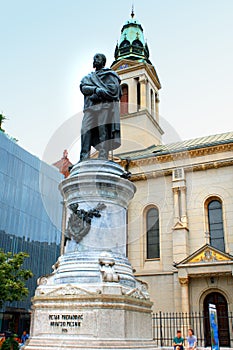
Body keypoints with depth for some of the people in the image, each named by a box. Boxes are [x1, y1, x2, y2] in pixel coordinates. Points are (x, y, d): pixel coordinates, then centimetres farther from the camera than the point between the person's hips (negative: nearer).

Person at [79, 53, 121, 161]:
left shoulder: (109, 75, 16)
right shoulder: (88, 77, 29)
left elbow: (113, 90, 0)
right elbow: (83, 88, 10)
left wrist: (97, 94, -6)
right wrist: (97, 89, -6)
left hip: (105, 107, -4)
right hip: (90, 108, 4)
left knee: (104, 134, -15)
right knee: (86, 132, -12)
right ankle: (83, 160, -19)